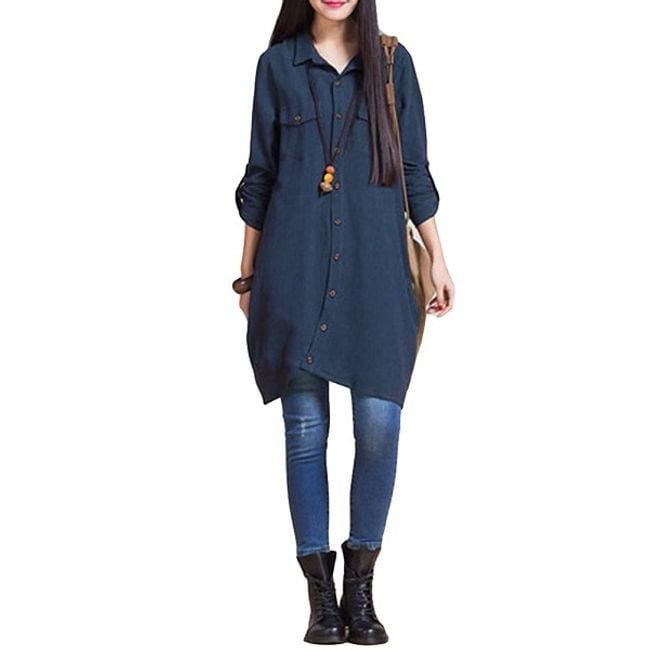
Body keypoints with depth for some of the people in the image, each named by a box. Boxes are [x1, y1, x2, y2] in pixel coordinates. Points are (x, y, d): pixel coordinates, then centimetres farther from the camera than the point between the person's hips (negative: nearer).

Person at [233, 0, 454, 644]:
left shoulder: (391, 61, 9)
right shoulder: (277, 64, 8)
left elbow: (415, 169, 10)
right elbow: (259, 174, 11)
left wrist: (437, 257, 6)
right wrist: (247, 272, 11)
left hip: (374, 261, 0)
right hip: (296, 264, 0)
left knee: (379, 423, -7)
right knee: (305, 426, 1)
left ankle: (359, 584, 9)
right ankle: (320, 591, 10)